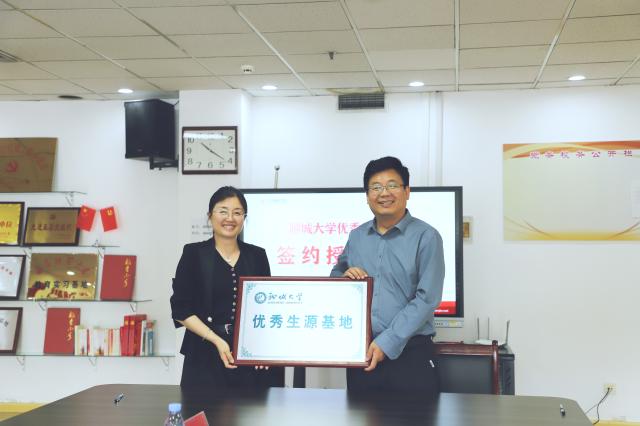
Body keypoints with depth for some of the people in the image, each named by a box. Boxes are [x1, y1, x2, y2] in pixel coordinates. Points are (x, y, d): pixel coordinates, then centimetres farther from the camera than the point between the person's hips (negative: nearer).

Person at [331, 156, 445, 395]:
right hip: (360, 353, 4)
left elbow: (426, 299, -11)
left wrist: (386, 343, -16)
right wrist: (345, 276, -3)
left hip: (410, 353, -4)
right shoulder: (356, 236, 12)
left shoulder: (426, 237, -4)